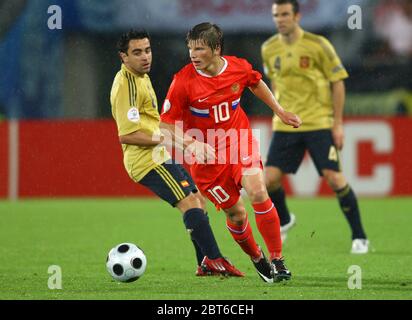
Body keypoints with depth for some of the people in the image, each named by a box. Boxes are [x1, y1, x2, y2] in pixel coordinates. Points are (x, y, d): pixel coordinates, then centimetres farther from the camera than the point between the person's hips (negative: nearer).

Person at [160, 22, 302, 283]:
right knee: (235, 213, 1)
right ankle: (258, 260, 28)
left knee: (258, 193, -20)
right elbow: (167, 124, -14)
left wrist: (279, 110, 22)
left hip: (240, 141, 2)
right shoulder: (184, 81, -18)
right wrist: (191, 144, -29)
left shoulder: (239, 68, -8)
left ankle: (278, 261, -9)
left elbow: (256, 83, 18)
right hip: (208, 154, -2)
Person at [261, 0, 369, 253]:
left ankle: (359, 237, 1)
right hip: (285, 126, 4)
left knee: (335, 178, -13)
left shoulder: (318, 45, -9)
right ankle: (284, 221, 27)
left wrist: (338, 123, -8)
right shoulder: (269, 49, 3)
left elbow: (338, 82, -4)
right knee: (270, 179, -5)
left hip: (319, 123, -4)